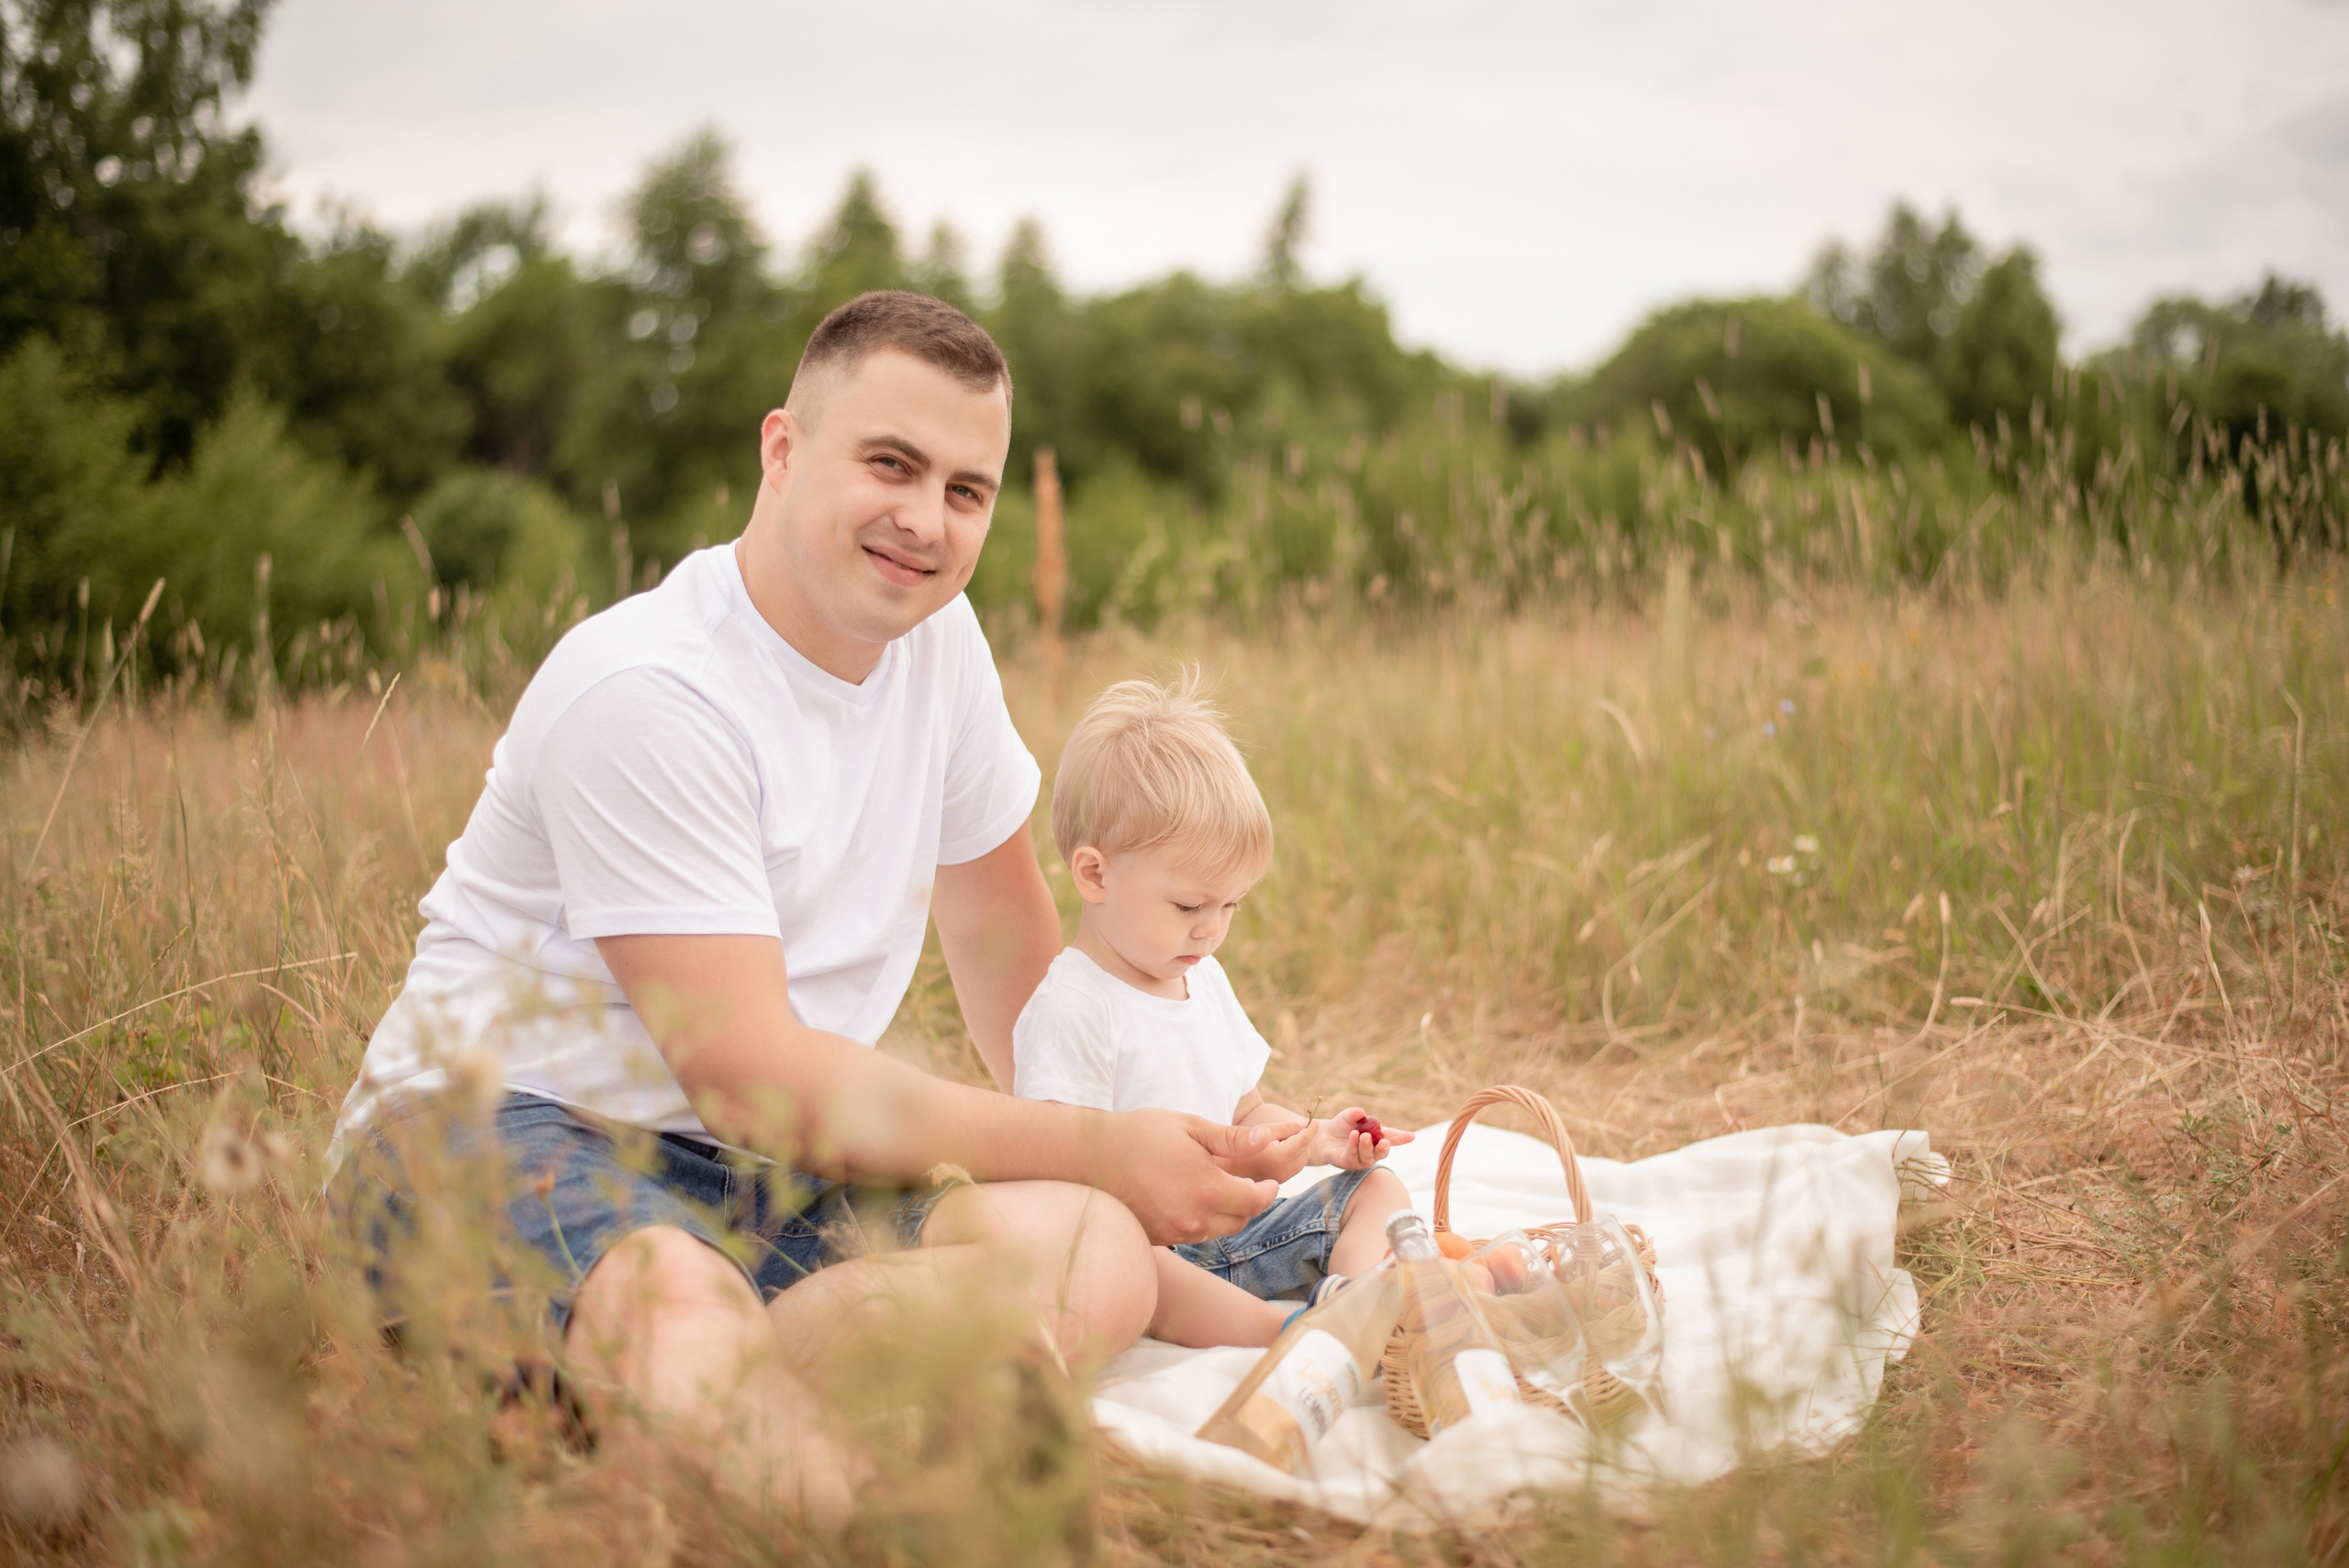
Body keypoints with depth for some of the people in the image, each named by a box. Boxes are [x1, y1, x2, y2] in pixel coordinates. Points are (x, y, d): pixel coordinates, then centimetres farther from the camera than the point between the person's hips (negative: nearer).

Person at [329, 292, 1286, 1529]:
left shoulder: (935, 636, 5)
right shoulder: (646, 693, -19)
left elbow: (1000, 927, 18)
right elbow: (751, 1078, -20)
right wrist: (1099, 1150, -15)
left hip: (762, 1171, 8)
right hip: (505, 1128, -8)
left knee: (1096, 1257, -23)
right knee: (685, 1317, -44)